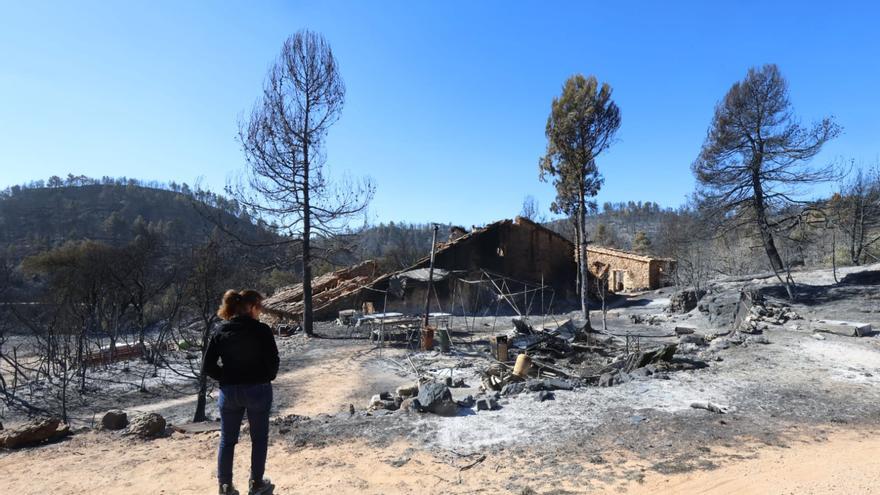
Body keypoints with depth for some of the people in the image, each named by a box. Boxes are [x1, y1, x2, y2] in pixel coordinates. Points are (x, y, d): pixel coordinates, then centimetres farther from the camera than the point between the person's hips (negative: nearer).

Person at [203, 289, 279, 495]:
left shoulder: (221, 332, -1)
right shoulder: (262, 330, -13)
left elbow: (207, 366, -2)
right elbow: (273, 361, -12)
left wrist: (227, 377, 10)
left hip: (229, 391, 3)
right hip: (258, 390, -3)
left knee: (227, 440, 17)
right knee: (259, 438, 13)